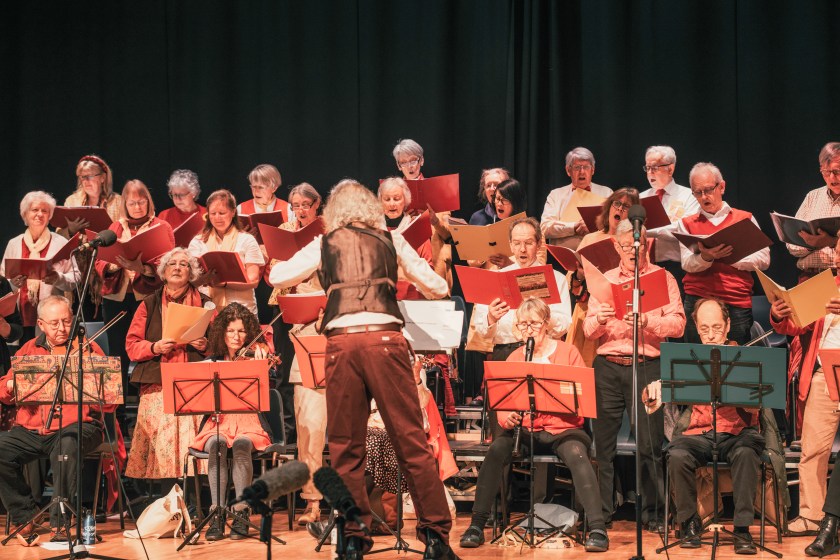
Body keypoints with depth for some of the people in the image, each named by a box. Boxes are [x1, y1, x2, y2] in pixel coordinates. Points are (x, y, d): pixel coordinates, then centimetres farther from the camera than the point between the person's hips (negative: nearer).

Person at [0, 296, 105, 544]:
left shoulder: (87, 348, 6)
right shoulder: (29, 350, 16)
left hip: (76, 425, -4)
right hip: (30, 429, 4)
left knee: (66, 446, -37)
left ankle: (60, 522, -23)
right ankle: (26, 517, -4)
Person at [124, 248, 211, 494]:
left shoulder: (204, 304, 14)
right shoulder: (149, 305, 16)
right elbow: (131, 345, 10)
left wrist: (206, 345, -9)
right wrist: (154, 347, -8)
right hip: (158, 385, 1)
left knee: (192, 443, -11)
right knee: (163, 444, -8)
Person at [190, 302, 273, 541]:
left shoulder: (255, 357, 6)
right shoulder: (213, 361, 13)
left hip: (249, 422, -1)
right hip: (219, 421, 1)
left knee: (241, 443, -35)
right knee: (216, 444, -33)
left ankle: (242, 513, -29)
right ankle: (217, 513, -31)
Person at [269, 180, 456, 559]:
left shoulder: (324, 245, 14)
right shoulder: (390, 240, 15)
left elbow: (277, 277, 17)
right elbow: (438, 288, 16)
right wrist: (417, 284, 39)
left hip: (342, 341, 0)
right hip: (385, 339, 0)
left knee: (346, 447, 9)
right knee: (411, 442, 2)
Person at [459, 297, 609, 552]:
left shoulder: (568, 352, 3)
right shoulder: (514, 358, 10)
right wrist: (506, 418, -20)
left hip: (562, 428, -2)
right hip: (523, 428, 2)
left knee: (577, 455, -34)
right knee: (496, 450, -28)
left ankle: (597, 529, -33)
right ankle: (477, 525, -23)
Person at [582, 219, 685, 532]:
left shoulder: (663, 279, 9)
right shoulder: (604, 281, 16)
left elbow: (678, 324, -3)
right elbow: (588, 331, 10)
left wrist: (647, 322, -20)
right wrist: (600, 320, -12)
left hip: (646, 366, -2)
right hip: (608, 365, 2)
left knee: (649, 444, -3)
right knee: (603, 441, 1)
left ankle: (652, 512, 6)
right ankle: (600, 511, 9)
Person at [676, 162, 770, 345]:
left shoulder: (745, 219, 10)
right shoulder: (687, 224, 12)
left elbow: (763, 259, 1)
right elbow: (687, 264, -1)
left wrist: (730, 257, -11)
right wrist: (706, 257, -22)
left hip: (737, 303, -1)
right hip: (697, 301, 1)